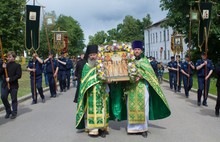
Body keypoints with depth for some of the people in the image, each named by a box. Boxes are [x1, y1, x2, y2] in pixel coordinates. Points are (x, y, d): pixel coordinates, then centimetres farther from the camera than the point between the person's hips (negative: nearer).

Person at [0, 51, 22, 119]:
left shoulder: (17, 65, -4)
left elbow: (19, 75, -12)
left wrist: (10, 79, -19)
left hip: (14, 85, -4)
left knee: (14, 99, 4)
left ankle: (14, 113, 17)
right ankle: (8, 111, 17)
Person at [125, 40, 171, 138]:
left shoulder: (145, 61, 7)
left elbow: (149, 74, -4)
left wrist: (141, 76, -20)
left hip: (142, 87, -2)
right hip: (132, 88, 2)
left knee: (143, 107, -4)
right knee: (132, 107, 1)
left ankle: (143, 128, 5)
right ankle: (133, 127, 11)